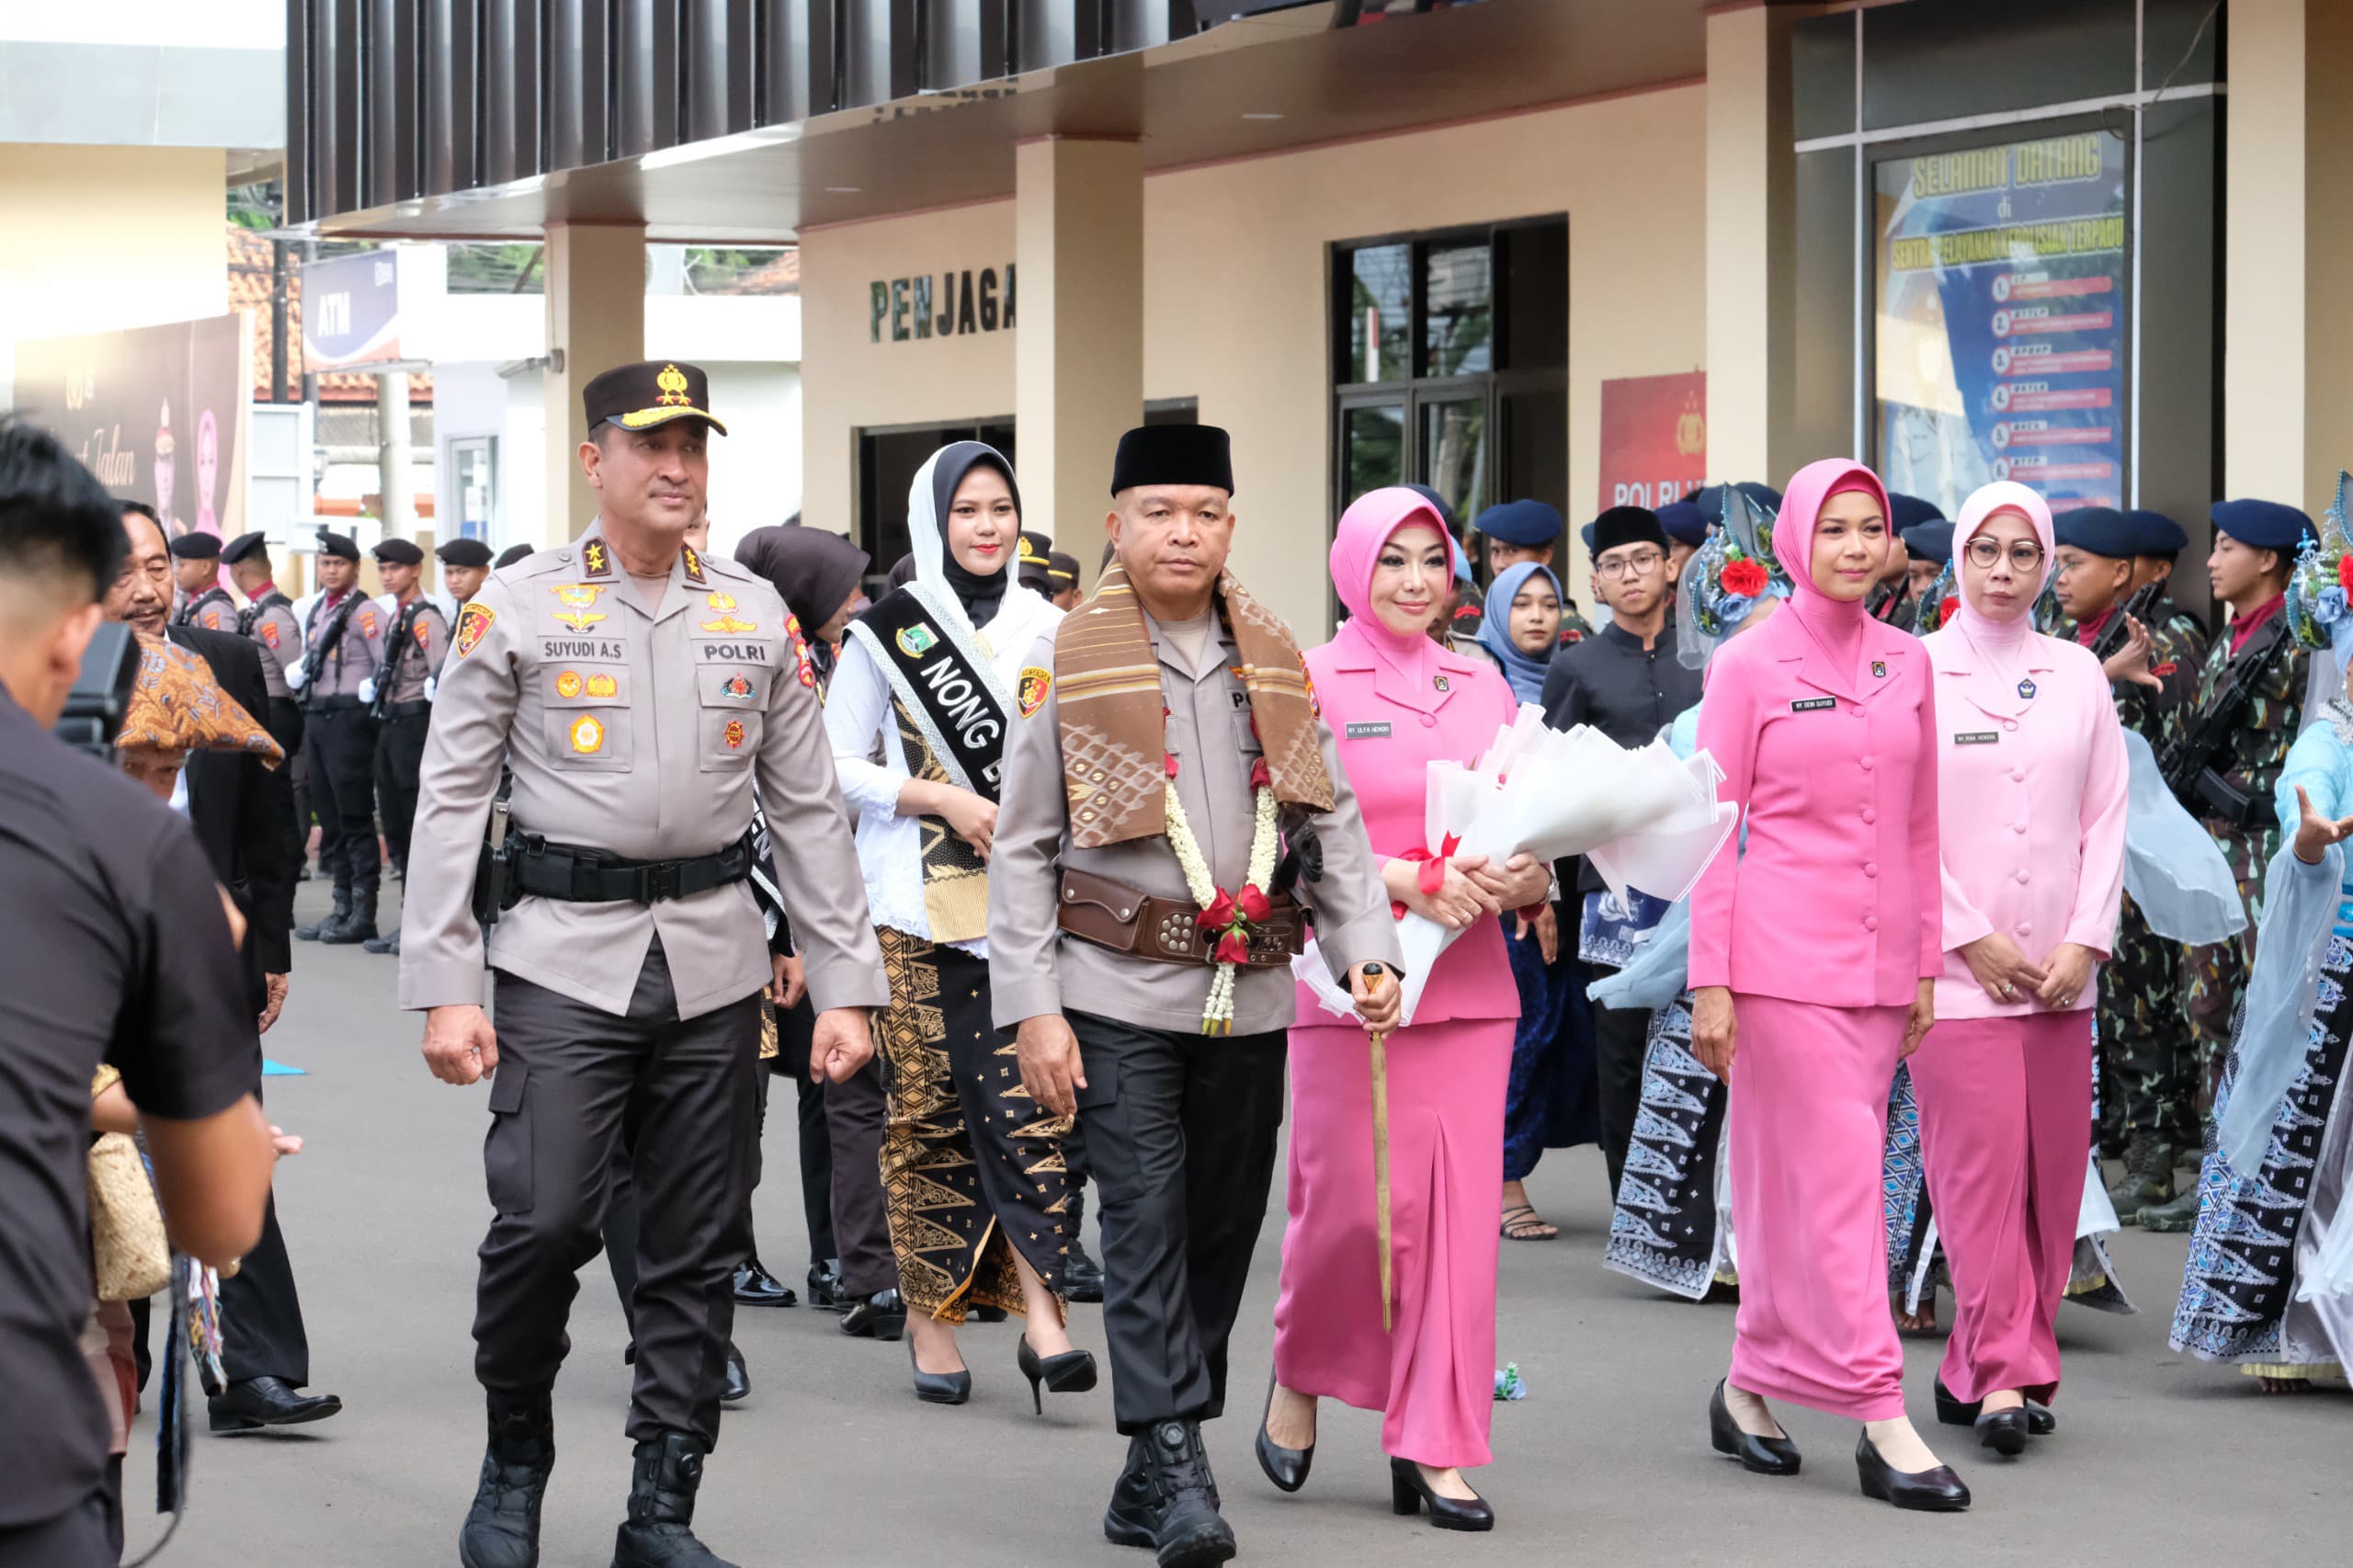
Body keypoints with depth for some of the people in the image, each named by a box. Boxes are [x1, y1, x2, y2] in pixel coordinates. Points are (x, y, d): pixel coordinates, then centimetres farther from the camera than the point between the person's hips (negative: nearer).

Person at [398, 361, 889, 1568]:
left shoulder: (755, 616, 10)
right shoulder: (517, 607, 0)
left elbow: (808, 810, 12)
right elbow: (450, 801, -1)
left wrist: (844, 984, 6)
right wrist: (443, 989, -8)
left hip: (714, 959, 3)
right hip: (564, 955, -3)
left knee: (697, 1249, 5)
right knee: (544, 1219, -13)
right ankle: (514, 1458, 12)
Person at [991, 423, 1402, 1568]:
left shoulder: (1275, 657, 9)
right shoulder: (1066, 659, -2)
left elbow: (1331, 819, 14)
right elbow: (1022, 847, -2)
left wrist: (1368, 948, -1)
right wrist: (1032, 1009, -8)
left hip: (1250, 993, 4)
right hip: (1120, 991, -4)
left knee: (1223, 1226, 7)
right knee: (1146, 1220, -11)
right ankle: (1178, 1471, -11)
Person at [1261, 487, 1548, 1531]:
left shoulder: (1484, 685, 13)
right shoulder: (1310, 684, -1)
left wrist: (1530, 879, -8)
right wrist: (1409, 879, -21)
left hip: (1467, 985, 4)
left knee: (1459, 1210, 1)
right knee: (1350, 1202, -3)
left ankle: (1434, 1448, 8)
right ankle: (1299, 1375, 25)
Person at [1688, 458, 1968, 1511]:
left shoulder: (1907, 664, 11)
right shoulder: (1749, 666, -3)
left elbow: (1920, 826, 16)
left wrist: (1927, 963, 12)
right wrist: (1710, 982, -8)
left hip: (1877, 965, 5)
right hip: (1782, 953, -5)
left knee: (1791, 1183, 9)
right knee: (1838, 1179, -8)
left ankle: (1750, 1387, 20)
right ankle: (1881, 1422, -7)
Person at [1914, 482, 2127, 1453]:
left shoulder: (2078, 674, 10)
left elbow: (2106, 818, 8)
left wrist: (2086, 942, -2)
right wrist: (1973, 939, -8)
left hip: (2061, 971, 4)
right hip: (1957, 968, -4)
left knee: (2053, 1169, 3)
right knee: (1980, 1163, -10)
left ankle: (1983, 1369, 12)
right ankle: (2004, 1372, -7)